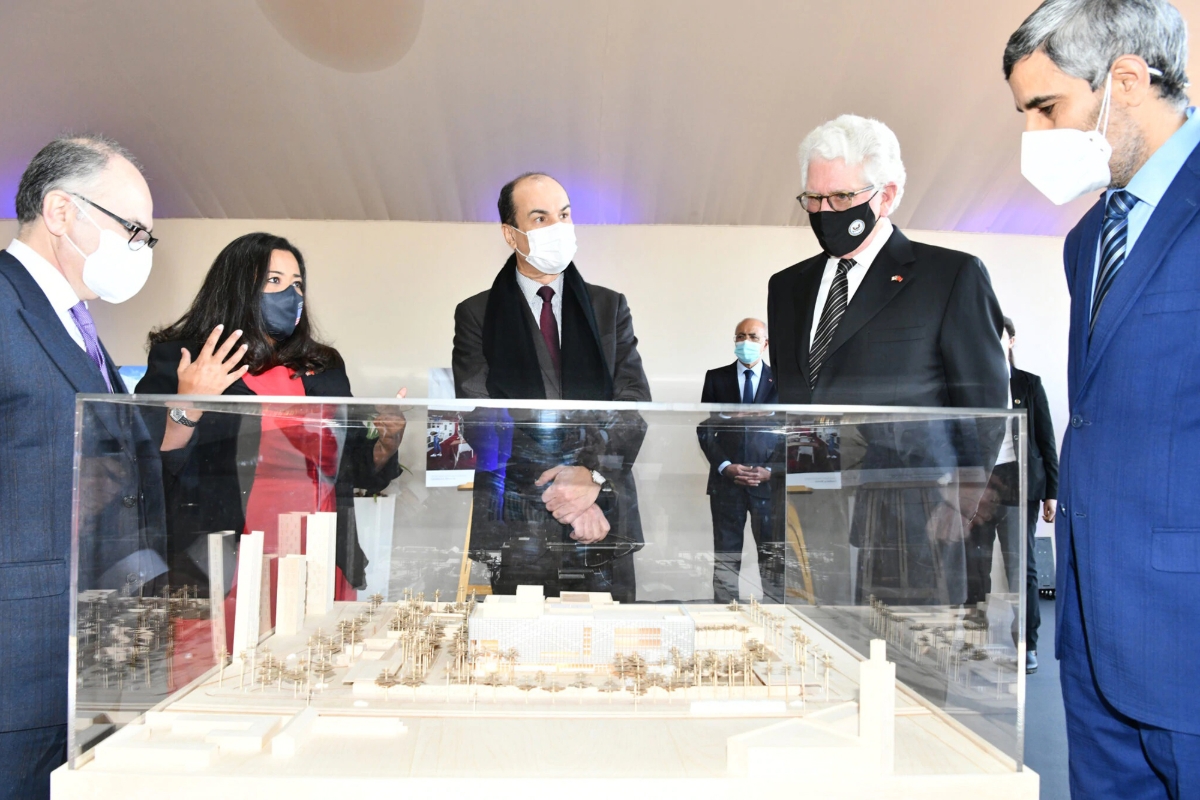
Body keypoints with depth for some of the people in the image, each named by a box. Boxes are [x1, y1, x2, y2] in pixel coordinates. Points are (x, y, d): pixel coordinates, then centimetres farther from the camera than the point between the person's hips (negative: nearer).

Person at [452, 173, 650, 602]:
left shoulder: (610, 307, 11)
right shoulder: (476, 315, 5)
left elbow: (635, 405, 2)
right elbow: (482, 420, -5)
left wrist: (595, 474, -14)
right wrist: (557, 492, -12)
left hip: (607, 522, 2)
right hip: (517, 529, -1)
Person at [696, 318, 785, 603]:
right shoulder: (716, 378, 9)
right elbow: (704, 428, 5)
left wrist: (771, 470, -7)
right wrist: (725, 467, -7)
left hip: (770, 481, 0)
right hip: (726, 481, 0)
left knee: (774, 556, 2)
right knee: (725, 556, 3)